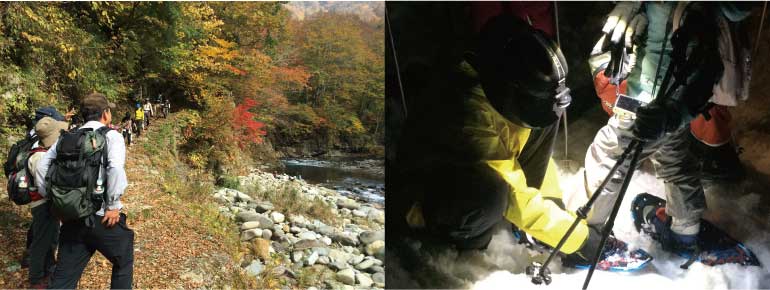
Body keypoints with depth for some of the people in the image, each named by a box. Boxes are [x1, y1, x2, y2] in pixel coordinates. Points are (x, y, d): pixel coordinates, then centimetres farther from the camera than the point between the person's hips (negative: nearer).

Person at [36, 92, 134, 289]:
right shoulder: (111, 136, -6)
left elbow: (42, 166, 5)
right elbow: (116, 169, -23)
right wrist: (113, 205, -15)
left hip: (71, 217, 5)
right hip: (103, 218, -5)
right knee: (123, 263, 19)